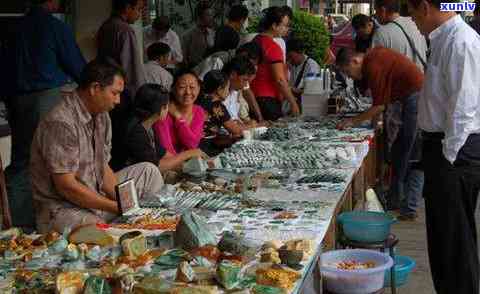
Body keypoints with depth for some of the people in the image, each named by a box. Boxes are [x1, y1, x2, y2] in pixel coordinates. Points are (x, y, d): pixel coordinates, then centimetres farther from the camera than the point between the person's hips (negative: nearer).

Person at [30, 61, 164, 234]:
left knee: (149, 172, 7)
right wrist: (115, 207, -20)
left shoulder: (101, 116, 7)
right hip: (63, 209, -9)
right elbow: (66, 186, -23)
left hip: (97, 197, 9)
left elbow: (103, 168, 10)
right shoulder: (61, 123, -22)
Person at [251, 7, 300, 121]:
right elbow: (280, 79, -18)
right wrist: (293, 103, -12)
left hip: (255, 97, 9)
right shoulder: (273, 47, -16)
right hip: (268, 100, -9)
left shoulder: (256, 40, 11)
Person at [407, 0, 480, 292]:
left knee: (455, 239, -1)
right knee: (442, 236, 18)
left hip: (456, 148, -10)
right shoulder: (444, 38, 12)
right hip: (442, 145, 10)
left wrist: (448, 158, -18)